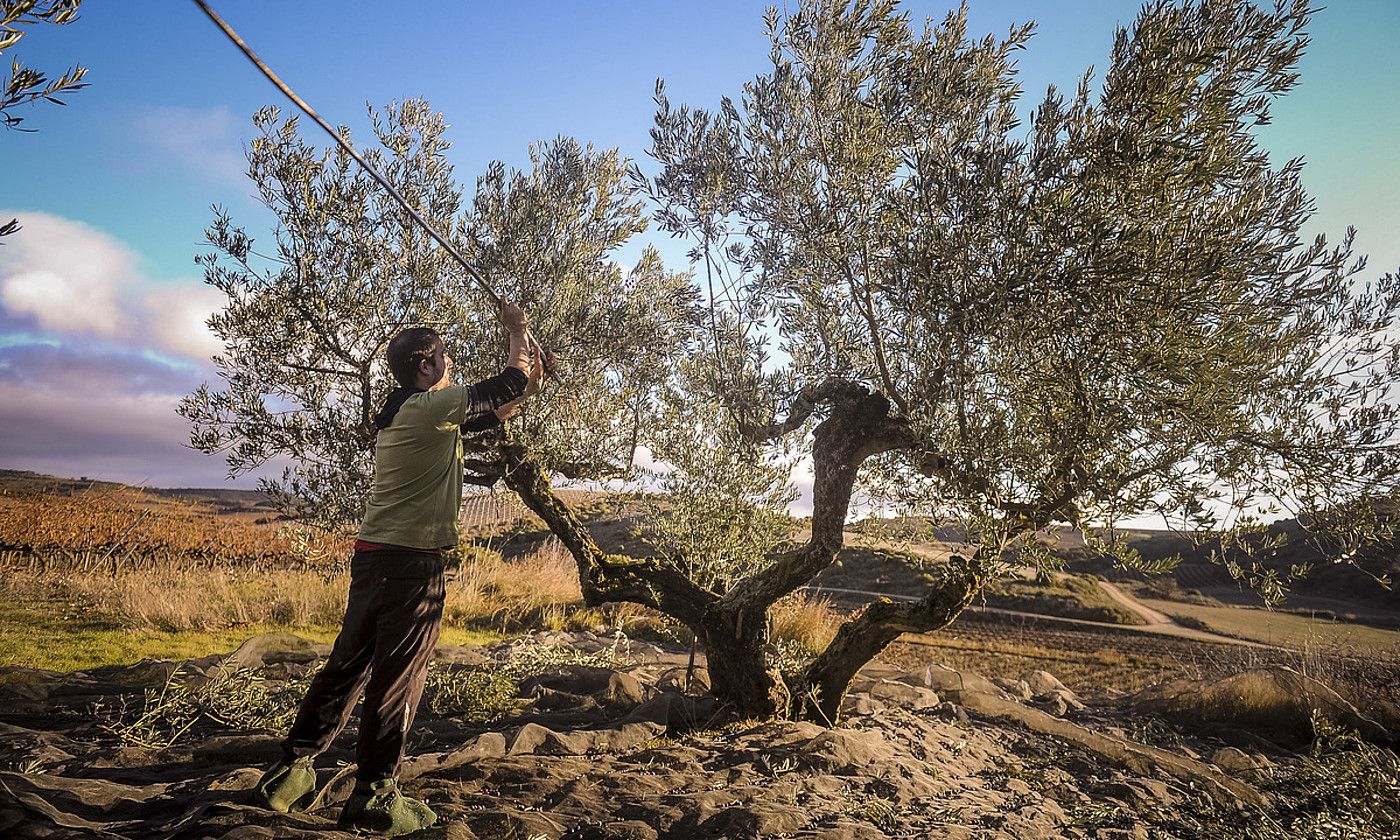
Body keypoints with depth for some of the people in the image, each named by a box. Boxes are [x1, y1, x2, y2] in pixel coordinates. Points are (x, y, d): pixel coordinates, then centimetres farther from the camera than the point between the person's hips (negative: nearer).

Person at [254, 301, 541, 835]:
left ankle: (290, 771, 25)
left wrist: (525, 389, 18)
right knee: (398, 680, 1)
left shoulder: (401, 412, 16)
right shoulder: (431, 406, -13)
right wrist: (517, 331, 8)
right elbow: (508, 385, -7)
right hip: (412, 562, -9)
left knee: (348, 665, 16)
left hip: (372, 556, 9)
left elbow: (489, 412, 24)